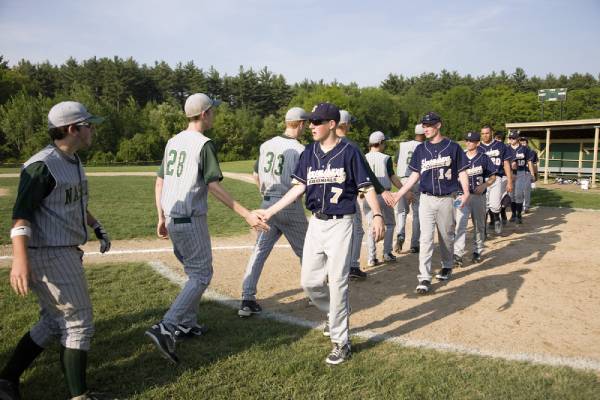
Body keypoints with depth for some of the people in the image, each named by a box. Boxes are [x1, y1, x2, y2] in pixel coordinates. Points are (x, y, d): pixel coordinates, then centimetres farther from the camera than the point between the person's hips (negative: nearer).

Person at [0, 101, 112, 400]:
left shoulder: (73, 161, 11)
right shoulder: (42, 165, -19)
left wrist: (98, 228, 17)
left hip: (65, 252, 10)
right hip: (50, 255, -10)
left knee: (53, 323, 19)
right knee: (78, 323, 0)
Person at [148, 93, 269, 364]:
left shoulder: (173, 142, 12)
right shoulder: (204, 144, -12)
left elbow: (159, 182, 13)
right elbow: (214, 187, -19)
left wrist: (161, 217, 18)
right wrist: (246, 214, -19)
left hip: (171, 219, 9)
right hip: (191, 220, -8)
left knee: (194, 271, 21)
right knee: (201, 275, -1)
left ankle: (186, 324, 28)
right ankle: (165, 329, -11)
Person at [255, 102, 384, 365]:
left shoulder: (349, 151, -8)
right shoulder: (309, 153, 7)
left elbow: (366, 187, -8)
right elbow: (299, 187, 5)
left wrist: (377, 215, -22)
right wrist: (270, 211, -1)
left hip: (340, 224, -5)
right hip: (316, 223, 6)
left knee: (337, 283, -3)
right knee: (309, 282, 9)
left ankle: (341, 342, 12)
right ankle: (334, 314, 37)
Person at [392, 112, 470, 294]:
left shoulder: (452, 147, -1)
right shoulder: (421, 149, 6)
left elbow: (462, 172, 0)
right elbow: (415, 175, 10)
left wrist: (466, 192, -14)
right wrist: (399, 194, 3)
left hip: (447, 199, -1)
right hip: (426, 199, 2)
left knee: (447, 236, 12)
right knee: (426, 238, -3)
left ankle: (447, 266, 35)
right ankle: (424, 278, -2)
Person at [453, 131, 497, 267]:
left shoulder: (484, 158, 0)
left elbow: (493, 176, 3)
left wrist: (484, 185, -14)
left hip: (479, 196, 0)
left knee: (479, 225, 12)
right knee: (460, 224, -11)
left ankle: (477, 251, 27)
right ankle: (458, 254, -14)